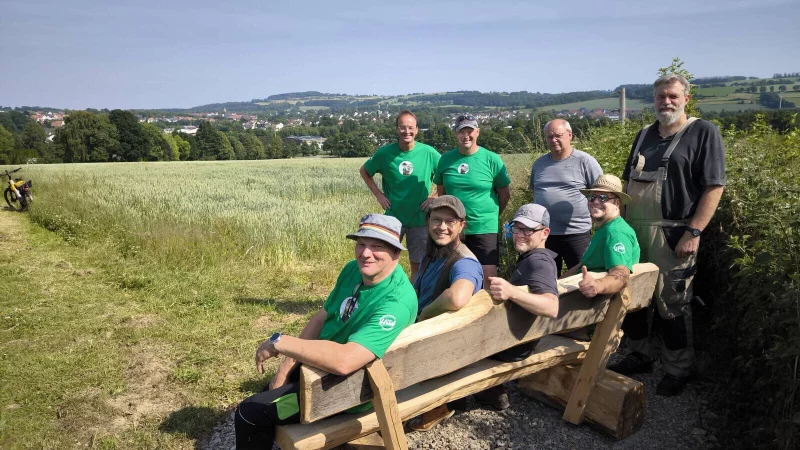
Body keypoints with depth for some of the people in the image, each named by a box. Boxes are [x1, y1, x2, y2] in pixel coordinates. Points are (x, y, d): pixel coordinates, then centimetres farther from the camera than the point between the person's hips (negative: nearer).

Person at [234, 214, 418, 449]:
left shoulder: (397, 302, -33)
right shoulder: (352, 269, -6)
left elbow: (344, 361, -43)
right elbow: (321, 317, 2)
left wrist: (279, 342, -33)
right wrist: (284, 371, -3)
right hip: (322, 364, 8)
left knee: (250, 413, -6)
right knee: (266, 392, 28)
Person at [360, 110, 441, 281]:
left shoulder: (429, 152, -8)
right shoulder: (385, 153, -6)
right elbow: (364, 171, 11)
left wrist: (435, 196, -6)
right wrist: (378, 194, 1)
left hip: (420, 219, 0)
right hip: (393, 218, 1)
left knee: (418, 265, 9)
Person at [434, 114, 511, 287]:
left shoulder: (491, 159, -5)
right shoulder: (446, 159, 3)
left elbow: (505, 193, 3)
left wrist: (490, 214, 9)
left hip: (485, 229, -3)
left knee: (487, 278, -2)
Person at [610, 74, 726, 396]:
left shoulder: (704, 133, -3)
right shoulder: (644, 136, 15)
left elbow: (714, 186, -10)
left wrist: (694, 232, -18)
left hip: (672, 234, -6)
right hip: (633, 230, 6)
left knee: (673, 304, 2)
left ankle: (678, 370, 18)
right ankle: (638, 356, 30)